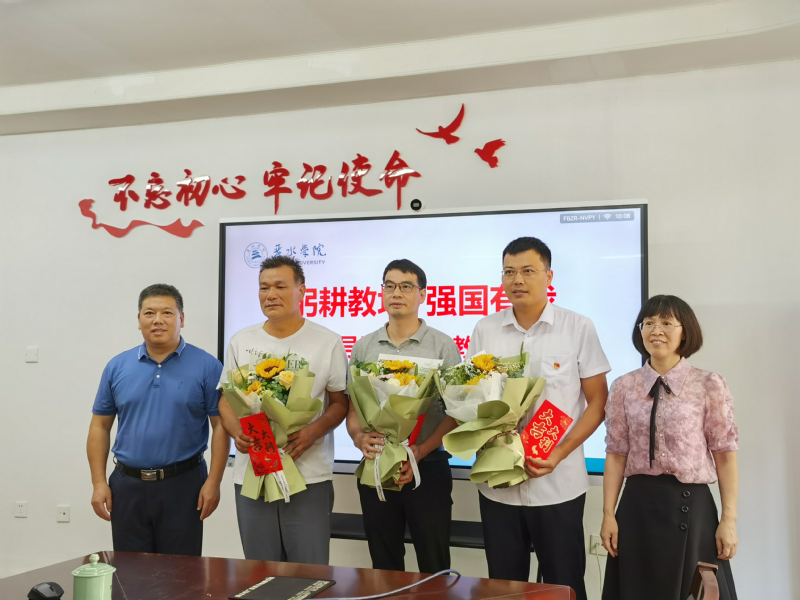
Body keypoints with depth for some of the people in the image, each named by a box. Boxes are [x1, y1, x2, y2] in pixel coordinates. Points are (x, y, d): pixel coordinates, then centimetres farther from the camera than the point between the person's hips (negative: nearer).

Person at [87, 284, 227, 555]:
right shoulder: (117, 367, 6)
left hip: (183, 484, -3)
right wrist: (99, 482, 3)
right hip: (127, 485, 3)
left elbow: (221, 426, -5)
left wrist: (213, 482, -10)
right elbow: (100, 426, 9)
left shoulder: (206, 366, -4)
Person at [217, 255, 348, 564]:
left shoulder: (328, 342, 0)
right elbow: (226, 399, 13)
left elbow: (340, 402, 2)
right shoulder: (241, 341, 9)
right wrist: (237, 431, -8)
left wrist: (313, 431, -17)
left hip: (309, 476, -3)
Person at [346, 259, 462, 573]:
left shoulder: (442, 346, -4)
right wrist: (358, 437, -13)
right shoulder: (363, 347, 6)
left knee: (434, 568, 6)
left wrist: (420, 451, -19)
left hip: (427, 468, -3)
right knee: (384, 567, 16)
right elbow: (353, 406, 8)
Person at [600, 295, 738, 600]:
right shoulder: (624, 387, 3)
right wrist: (608, 514, 1)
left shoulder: (709, 385, -5)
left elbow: (725, 454, -4)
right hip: (638, 505, 3)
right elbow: (616, 453, 3)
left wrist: (729, 520, -6)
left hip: (691, 505, -2)